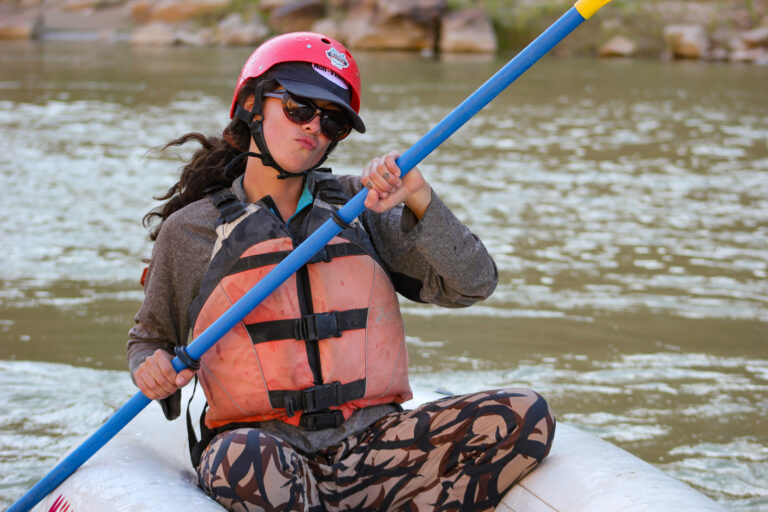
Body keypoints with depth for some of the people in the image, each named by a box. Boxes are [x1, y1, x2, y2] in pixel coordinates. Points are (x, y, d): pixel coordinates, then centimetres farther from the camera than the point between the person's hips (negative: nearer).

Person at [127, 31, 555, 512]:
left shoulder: (358, 204, 14)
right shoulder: (189, 231, 9)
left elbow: (472, 285, 6)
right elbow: (150, 338, 22)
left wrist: (418, 198, -9)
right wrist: (154, 371, -2)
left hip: (371, 439, 3)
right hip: (261, 439, -3)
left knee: (526, 415, -21)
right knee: (245, 457, -41)